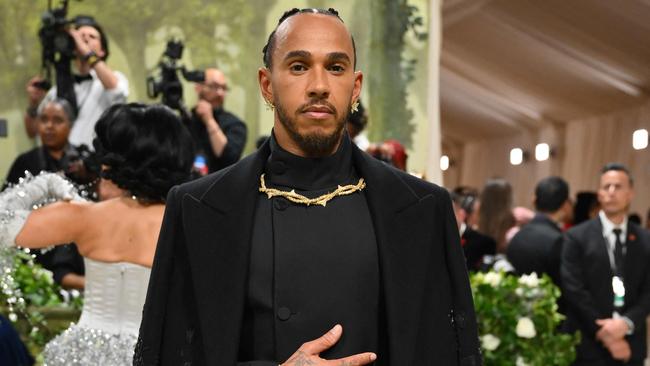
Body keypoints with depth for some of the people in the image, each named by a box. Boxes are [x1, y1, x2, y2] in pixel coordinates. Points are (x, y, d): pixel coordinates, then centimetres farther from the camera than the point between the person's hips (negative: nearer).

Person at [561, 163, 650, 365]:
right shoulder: (577, 237, -2)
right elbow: (574, 290, -8)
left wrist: (627, 323, -15)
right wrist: (605, 335, -11)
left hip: (631, 348, 3)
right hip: (589, 346, -3)